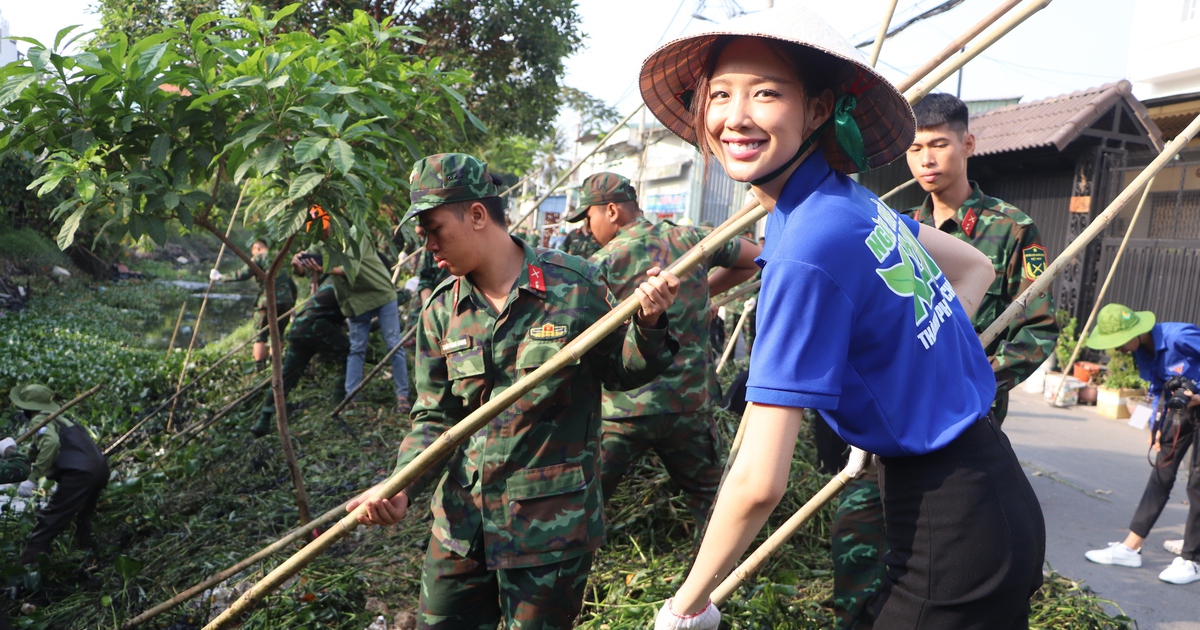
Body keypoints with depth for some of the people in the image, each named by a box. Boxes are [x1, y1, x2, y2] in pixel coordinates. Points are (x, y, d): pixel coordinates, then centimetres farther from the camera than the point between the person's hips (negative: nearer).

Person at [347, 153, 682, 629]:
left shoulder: (575, 285, -9)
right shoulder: (441, 312, 1)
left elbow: (622, 373, 2)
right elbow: (434, 419, 2)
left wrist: (647, 326, -18)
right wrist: (400, 486, -15)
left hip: (552, 526, -3)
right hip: (461, 524, 4)